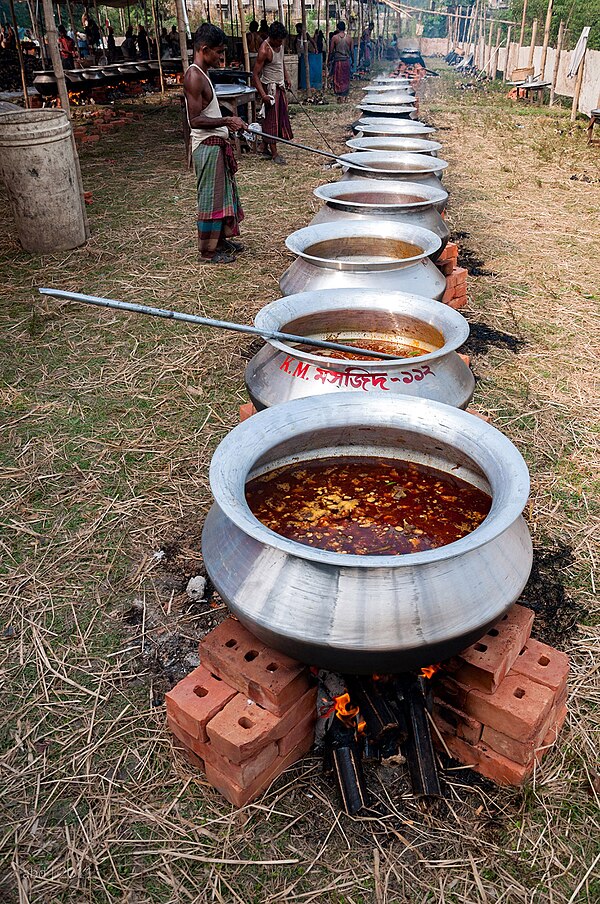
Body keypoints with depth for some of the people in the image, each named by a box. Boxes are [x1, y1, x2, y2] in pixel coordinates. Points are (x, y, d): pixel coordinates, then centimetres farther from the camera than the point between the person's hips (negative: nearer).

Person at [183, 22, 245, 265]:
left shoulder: (202, 74, 13)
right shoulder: (194, 77, -18)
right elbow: (195, 120, -23)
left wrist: (228, 124, 19)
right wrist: (226, 121, -24)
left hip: (215, 144, 10)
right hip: (207, 146, -10)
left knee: (224, 193, 18)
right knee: (211, 198, -3)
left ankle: (221, 240, 31)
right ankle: (208, 251, 7)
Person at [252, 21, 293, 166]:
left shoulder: (280, 44, 2)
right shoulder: (265, 50, -22)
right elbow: (255, 75, -23)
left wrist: (286, 77, 18)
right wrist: (262, 94, -31)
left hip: (280, 86, 9)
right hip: (270, 87, -9)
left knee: (281, 118, 11)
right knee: (272, 120, -5)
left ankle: (266, 148, 20)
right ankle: (274, 154, -2)